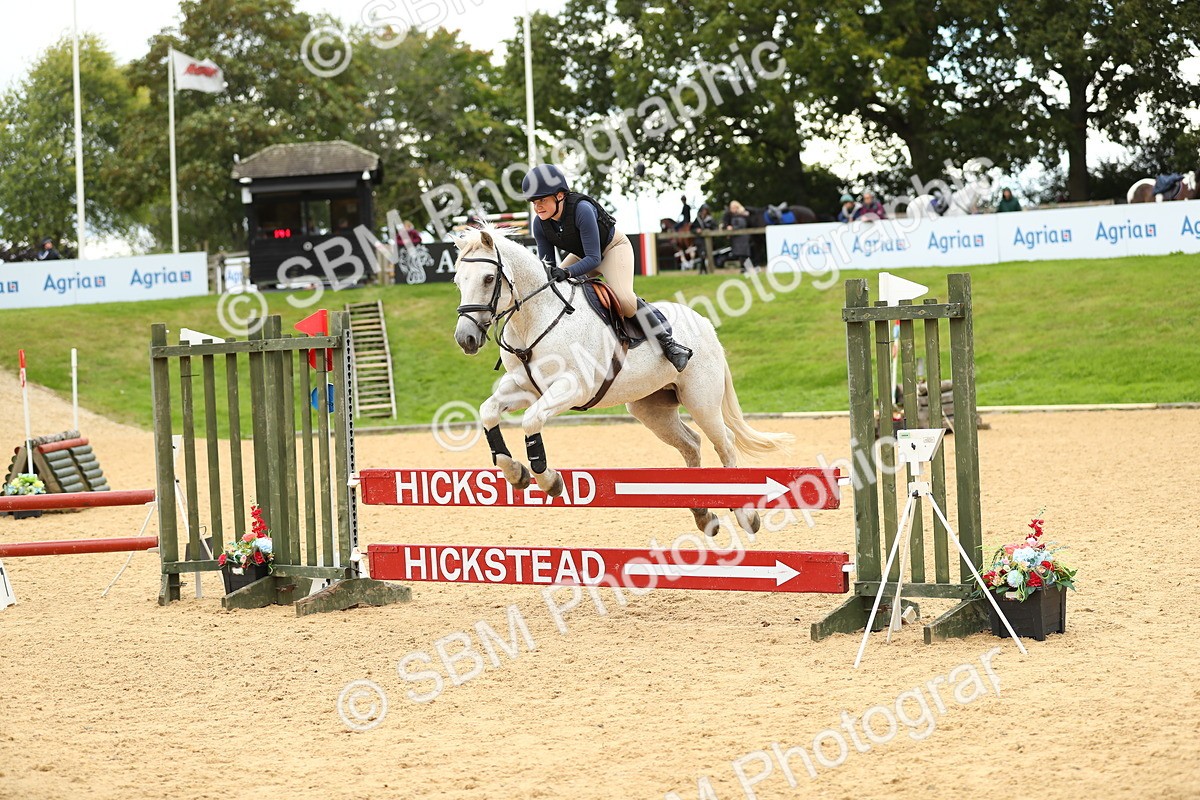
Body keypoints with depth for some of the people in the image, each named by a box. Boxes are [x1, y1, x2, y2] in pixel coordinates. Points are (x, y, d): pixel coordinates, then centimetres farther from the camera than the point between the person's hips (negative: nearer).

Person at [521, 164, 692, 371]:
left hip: (612, 247, -7)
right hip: (582, 254, 7)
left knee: (624, 298, -28)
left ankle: (668, 342, -17)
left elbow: (593, 259, -36)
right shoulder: (540, 224, -18)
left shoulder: (582, 210, -37)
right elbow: (546, 262, -11)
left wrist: (567, 272, -51)